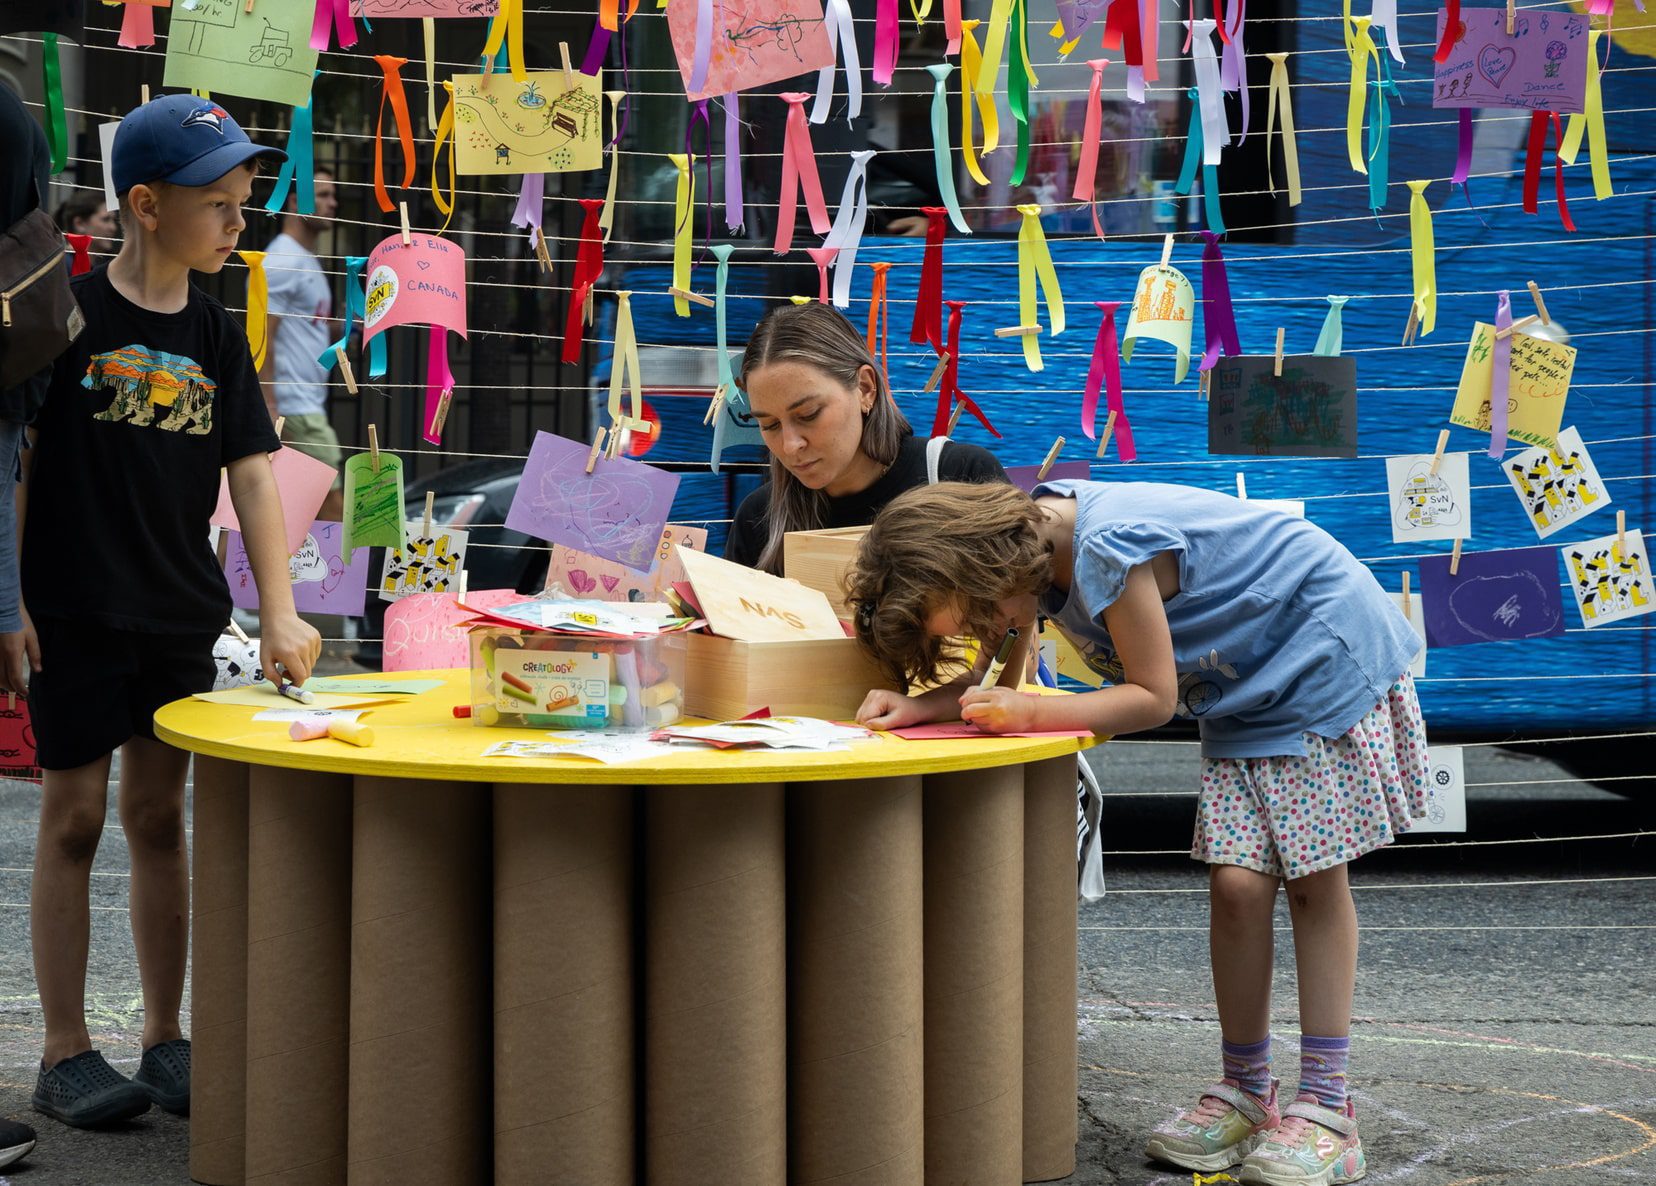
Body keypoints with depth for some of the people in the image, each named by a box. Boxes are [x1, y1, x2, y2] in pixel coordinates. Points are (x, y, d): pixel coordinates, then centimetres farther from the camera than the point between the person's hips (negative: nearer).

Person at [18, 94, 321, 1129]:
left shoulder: (216, 336, 6)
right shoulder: (67, 313, -8)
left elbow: (253, 474, 5)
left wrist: (281, 613, -3)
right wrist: (11, 596, -10)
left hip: (181, 615, 5)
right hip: (72, 614, -4)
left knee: (159, 814, 11)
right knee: (74, 816, 1)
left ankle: (166, 1040, 19)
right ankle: (66, 1053, 9)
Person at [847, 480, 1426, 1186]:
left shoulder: (1110, 549, -32)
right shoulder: (1036, 536, -4)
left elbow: (1154, 697, -25)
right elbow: (1002, 677, 5)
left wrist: (1031, 715, -28)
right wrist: (920, 705, -11)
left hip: (1328, 659, -7)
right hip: (1247, 692, 7)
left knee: (1313, 880, -4)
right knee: (1237, 883, -2)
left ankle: (1323, 1108, 1)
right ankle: (1245, 1092, 7)